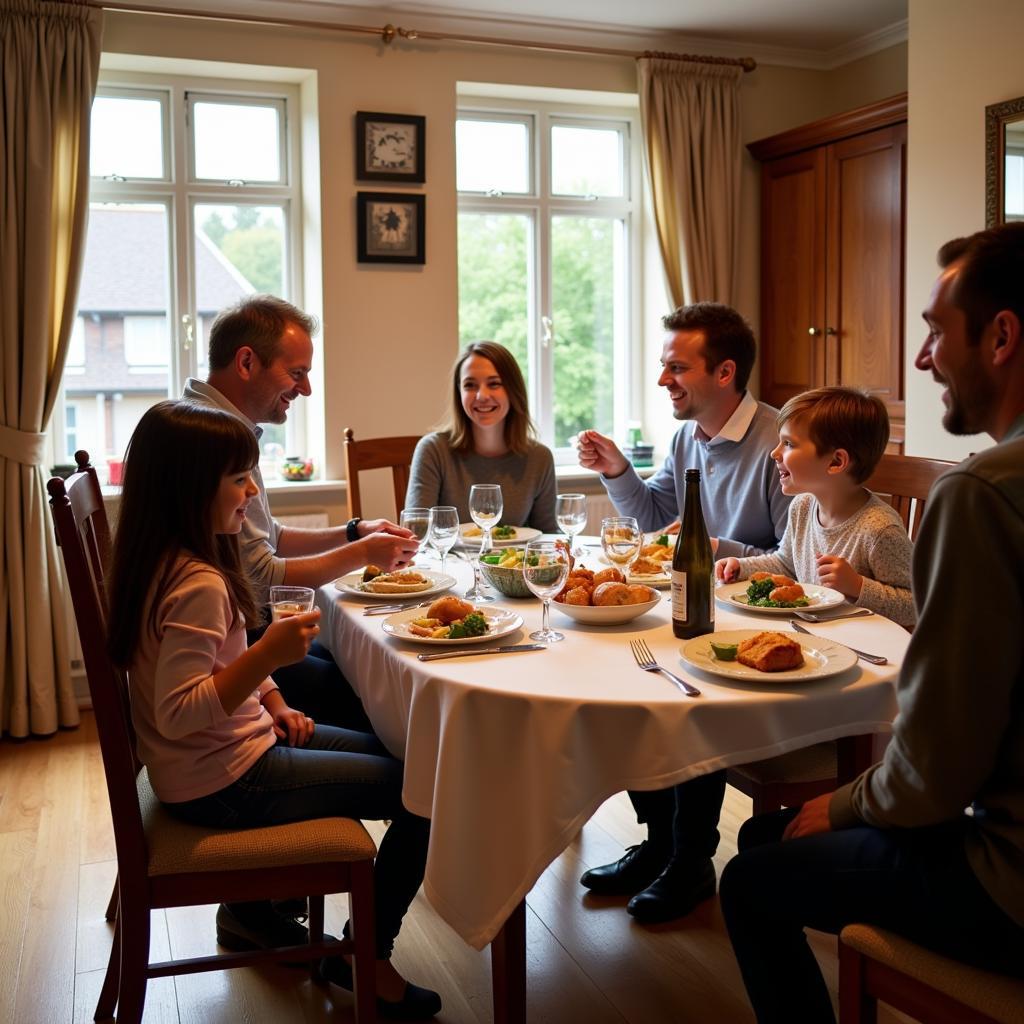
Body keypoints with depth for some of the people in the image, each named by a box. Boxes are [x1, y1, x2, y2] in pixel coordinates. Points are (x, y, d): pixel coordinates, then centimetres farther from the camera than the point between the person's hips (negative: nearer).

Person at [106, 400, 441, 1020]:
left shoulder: (169, 561, 4)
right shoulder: (197, 585, -27)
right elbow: (178, 712, -31)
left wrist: (272, 704, 6)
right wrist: (268, 656, -37)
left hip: (240, 745, 10)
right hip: (223, 782, -10)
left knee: (386, 752, 23)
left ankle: (255, 906, 31)